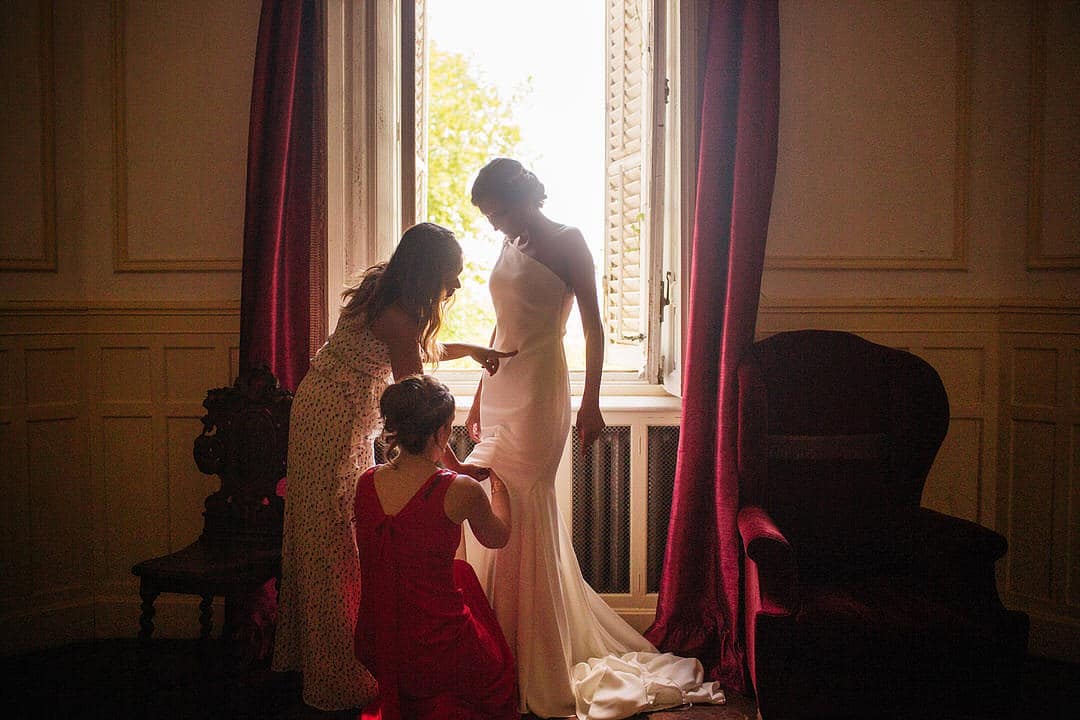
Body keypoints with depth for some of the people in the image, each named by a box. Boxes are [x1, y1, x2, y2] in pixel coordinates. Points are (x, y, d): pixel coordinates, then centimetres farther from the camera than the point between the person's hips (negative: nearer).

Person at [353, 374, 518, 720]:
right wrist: (499, 486, 23)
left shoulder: (367, 482, -5)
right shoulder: (460, 490, -18)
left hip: (375, 649, 4)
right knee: (497, 669, 28)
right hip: (435, 653, -3)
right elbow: (497, 537, 4)